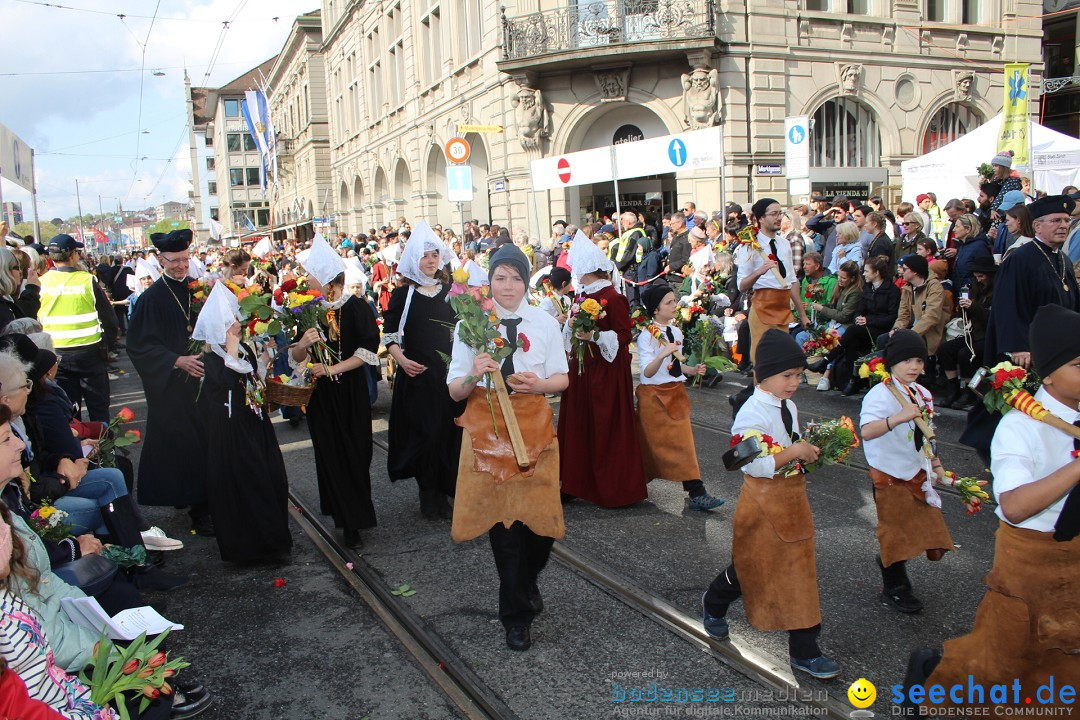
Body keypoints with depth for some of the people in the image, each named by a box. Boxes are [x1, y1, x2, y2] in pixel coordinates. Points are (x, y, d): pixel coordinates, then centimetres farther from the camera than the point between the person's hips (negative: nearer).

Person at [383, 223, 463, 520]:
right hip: (416, 373, -2)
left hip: (451, 371, 2)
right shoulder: (403, 295, 1)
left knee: (451, 431, 4)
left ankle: (447, 490, 18)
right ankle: (429, 495, 13)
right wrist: (401, 359, -11)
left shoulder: (451, 291, 8)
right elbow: (389, 334, 5)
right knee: (424, 433, 0)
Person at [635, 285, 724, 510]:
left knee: (683, 441, 2)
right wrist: (662, 354, -36)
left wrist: (693, 370, 2)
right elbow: (647, 372, -20)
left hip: (676, 392, 6)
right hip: (653, 394, -6)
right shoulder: (646, 336, -13)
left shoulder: (676, 332, 8)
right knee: (653, 444, 1)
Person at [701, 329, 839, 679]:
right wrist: (793, 452, -27)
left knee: (797, 570, 9)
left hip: (792, 499, 8)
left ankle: (804, 650, 19)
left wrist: (810, 451, 4)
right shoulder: (752, 414, -21)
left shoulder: (788, 407, 7)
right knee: (752, 566, 9)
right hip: (763, 504, -8)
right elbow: (755, 464, -28)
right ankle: (713, 604, 40)